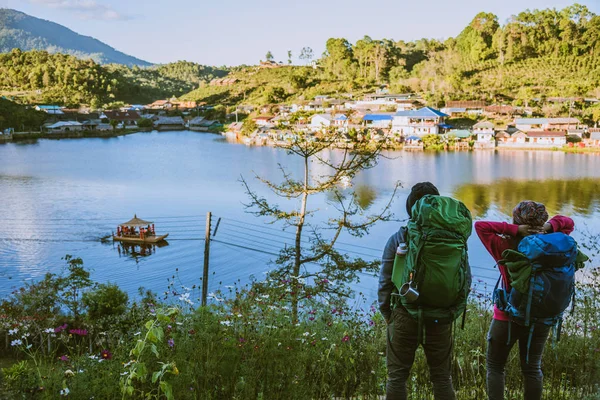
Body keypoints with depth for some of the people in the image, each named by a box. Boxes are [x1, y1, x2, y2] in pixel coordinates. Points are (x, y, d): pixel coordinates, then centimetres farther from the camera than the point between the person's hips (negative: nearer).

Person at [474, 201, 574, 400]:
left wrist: (513, 229, -23)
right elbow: (568, 223, 5)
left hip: (508, 317, -3)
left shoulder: (506, 248, -19)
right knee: (532, 369, 17)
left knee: (495, 367, 12)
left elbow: (480, 226, -17)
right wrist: (549, 226, -15)